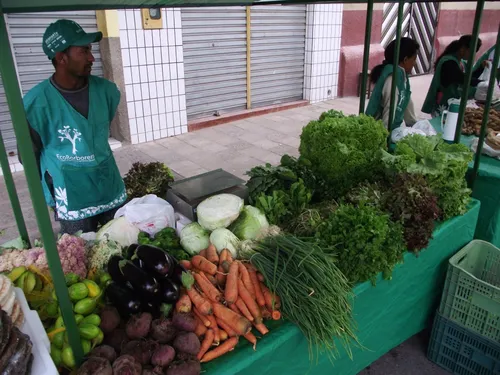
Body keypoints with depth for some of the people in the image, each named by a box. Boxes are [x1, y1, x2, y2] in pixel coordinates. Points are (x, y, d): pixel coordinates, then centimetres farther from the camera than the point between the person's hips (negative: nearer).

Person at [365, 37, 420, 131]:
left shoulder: (402, 75, 7)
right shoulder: (393, 77, -19)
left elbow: (407, 103, 15)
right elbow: (390, 110, -22)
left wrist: (415, 125, 18)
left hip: (390, 129, 9)